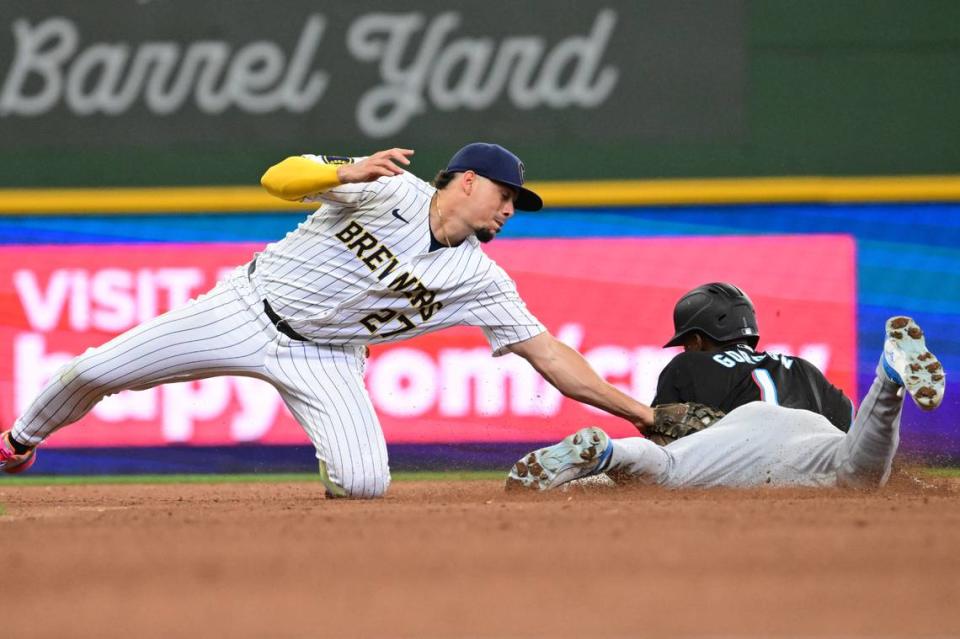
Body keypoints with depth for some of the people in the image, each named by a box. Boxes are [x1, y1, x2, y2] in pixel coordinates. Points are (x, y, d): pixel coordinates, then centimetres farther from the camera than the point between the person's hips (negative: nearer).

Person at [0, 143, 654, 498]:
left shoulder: (479, 280, -6)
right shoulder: (390, 189, -14)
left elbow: (551, 355, -7)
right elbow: (278, 178, -22)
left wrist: (644, 414, -12)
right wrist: (347, 173, -41)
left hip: (322, 358, 2)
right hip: (249, 308, -2)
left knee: (365, 482, -24)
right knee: (95, 373, 0)